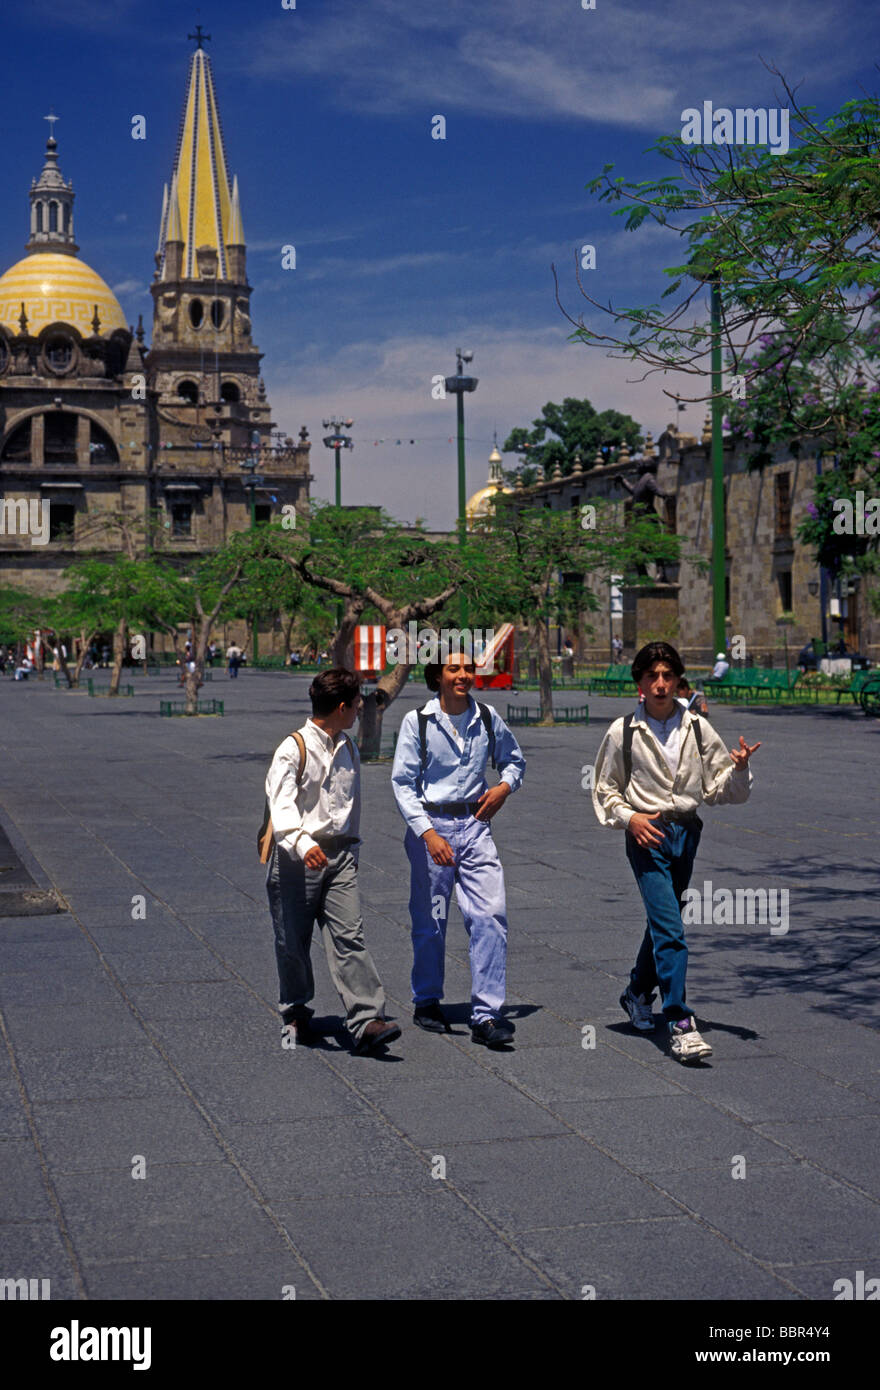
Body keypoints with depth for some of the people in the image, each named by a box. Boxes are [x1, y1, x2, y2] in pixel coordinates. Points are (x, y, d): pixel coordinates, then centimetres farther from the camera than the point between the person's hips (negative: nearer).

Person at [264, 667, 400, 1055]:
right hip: (297, 858, -5)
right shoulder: (293, 750, -11)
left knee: (349, 936, -8)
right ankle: (296, 1015, 26)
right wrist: (302, 843, -41)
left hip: (339, 854, 5)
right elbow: (282, 804, -24)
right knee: (293, 942, 7)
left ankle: (366, 1022, -16)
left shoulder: (348, 748, 13)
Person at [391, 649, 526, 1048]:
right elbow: (402, 782, -7)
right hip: (430, 824, -2)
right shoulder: (417, 722, -5)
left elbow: (514, 759, 23)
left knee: (491, 915, -10)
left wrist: (505, 786, 1)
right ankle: (427, 1002, 28)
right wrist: (428, 832, -16)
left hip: (475, 826, 2)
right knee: (430, 920, 7)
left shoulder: (487, 718, 5)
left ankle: (486, 1015, -7)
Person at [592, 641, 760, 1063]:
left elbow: (721, 790, 6)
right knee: (669, 929, -15)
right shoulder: (623, 732, -2)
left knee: (663, 922, 17)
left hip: (686, 832, 4)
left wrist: (739, 768, -14)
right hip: (646, 836, -4)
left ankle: (637, 993, 41)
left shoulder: (697, 728, 4)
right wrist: (628, 818, -9)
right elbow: (604, 790, 7)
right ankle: (680, 1024, -15)